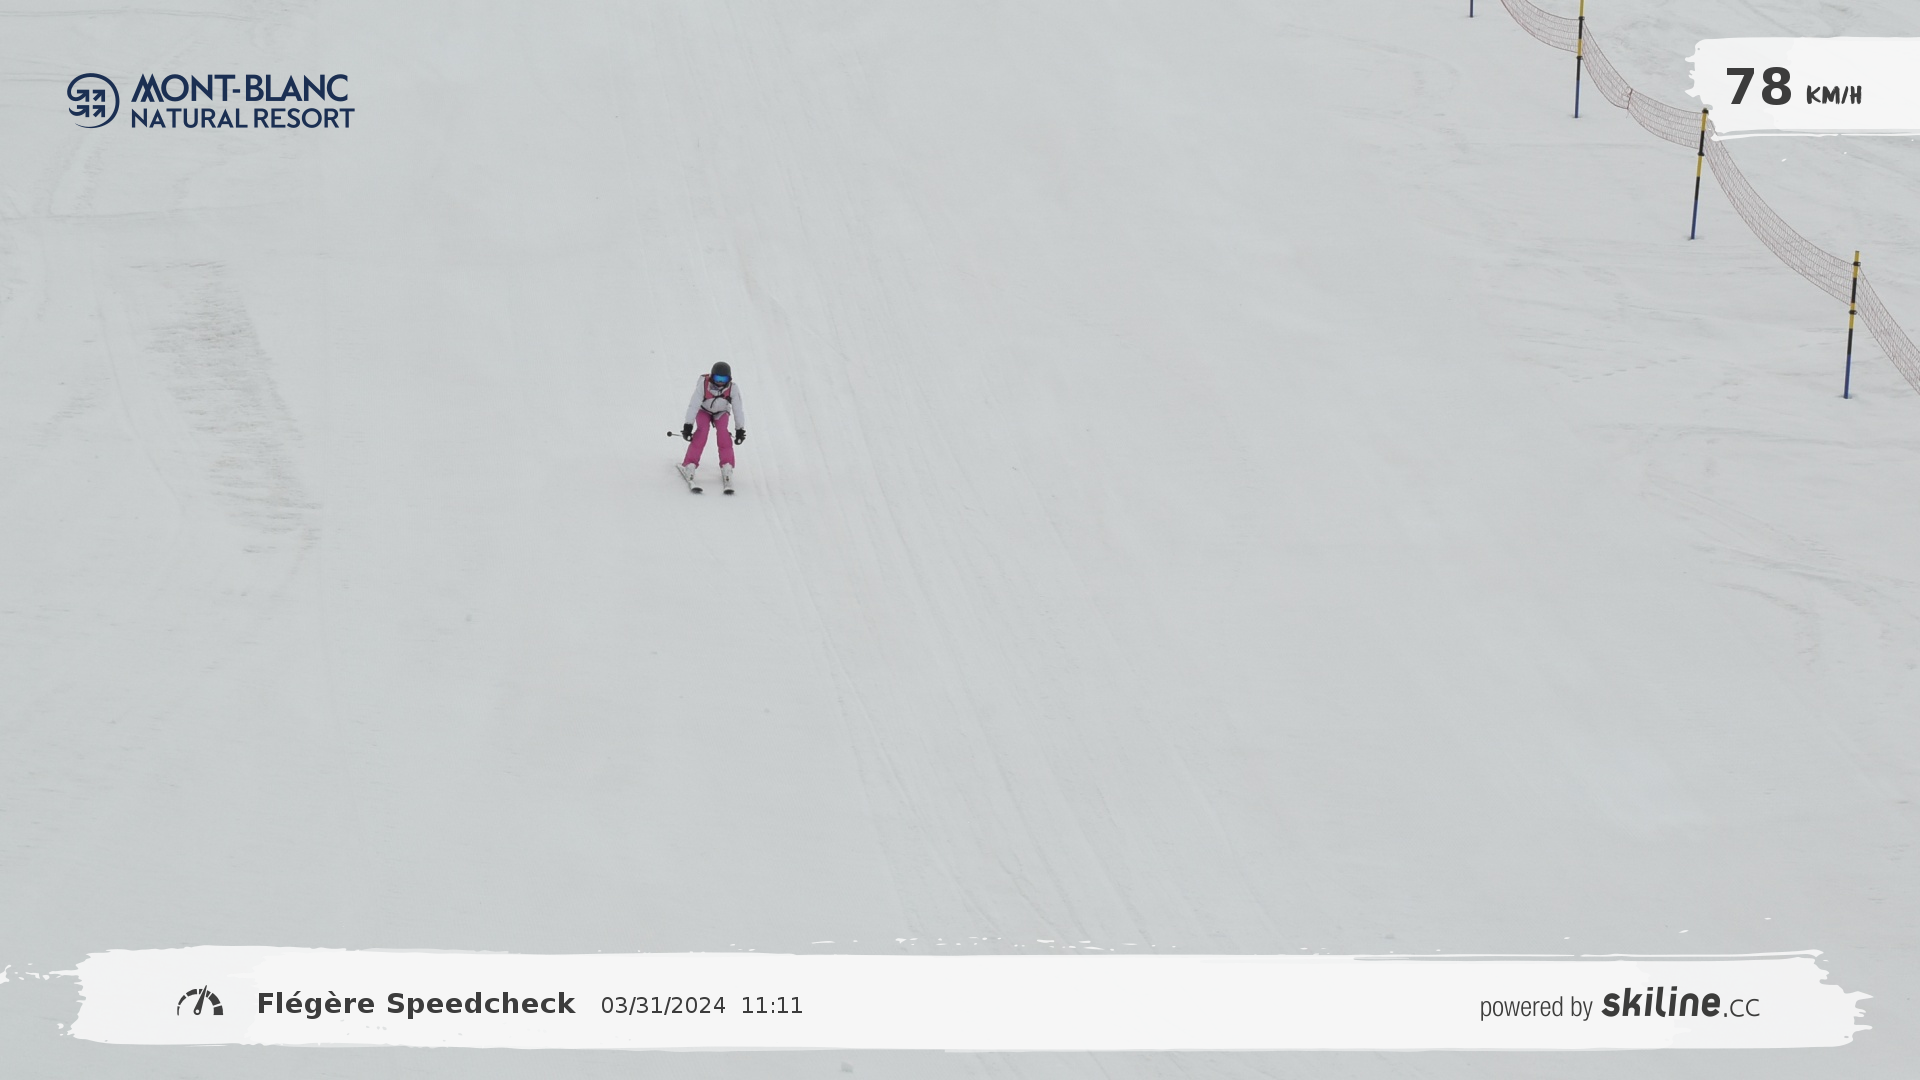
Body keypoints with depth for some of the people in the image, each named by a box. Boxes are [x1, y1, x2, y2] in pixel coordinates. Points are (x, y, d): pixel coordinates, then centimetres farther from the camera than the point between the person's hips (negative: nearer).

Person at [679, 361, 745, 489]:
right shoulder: (703, 384, -34)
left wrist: (740, 429, -15)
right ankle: (690, 465, -24)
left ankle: (727, 467, -18)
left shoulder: (733, 388, -30)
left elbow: (738, 409, -20)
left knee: (723, 433, -23)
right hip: (704, 411, -1)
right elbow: (693, 405, -32)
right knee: (701, 432, -25)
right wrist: (688, 426, -34)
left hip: (721, 413, 1)